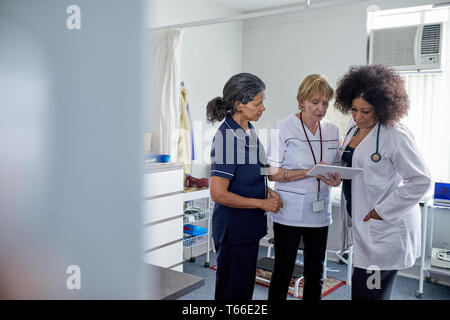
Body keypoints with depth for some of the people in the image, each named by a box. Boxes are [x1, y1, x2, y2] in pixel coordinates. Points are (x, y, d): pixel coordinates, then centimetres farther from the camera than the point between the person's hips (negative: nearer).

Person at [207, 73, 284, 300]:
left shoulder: (249, 130, 5)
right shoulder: (227, 137, -22)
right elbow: (218, 194, -24)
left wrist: (267, 191, 1)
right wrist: (262, 203, -17)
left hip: (250, 226, 9)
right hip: (233, 228, -9)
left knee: (246, 286, 22)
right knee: (232, 291, 8)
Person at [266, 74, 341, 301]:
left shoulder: (332, 130, 7)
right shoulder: (284, 128, -8)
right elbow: (272, 173, -11)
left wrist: (336, 178, -7)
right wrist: (309, 173, -22)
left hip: (320, 213, 5)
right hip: (289, 213, -5)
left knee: (315, 273, 15)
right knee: (283, 273, 6)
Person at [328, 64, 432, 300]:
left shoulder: (396, 136, -16)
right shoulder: (354, 130, 9)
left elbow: (420, 180, -16)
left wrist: (383, 211, -16)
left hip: (385, 230, -8)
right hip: (361, 225, 8)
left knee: (368, 292, -3)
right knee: (359, 290, 16)